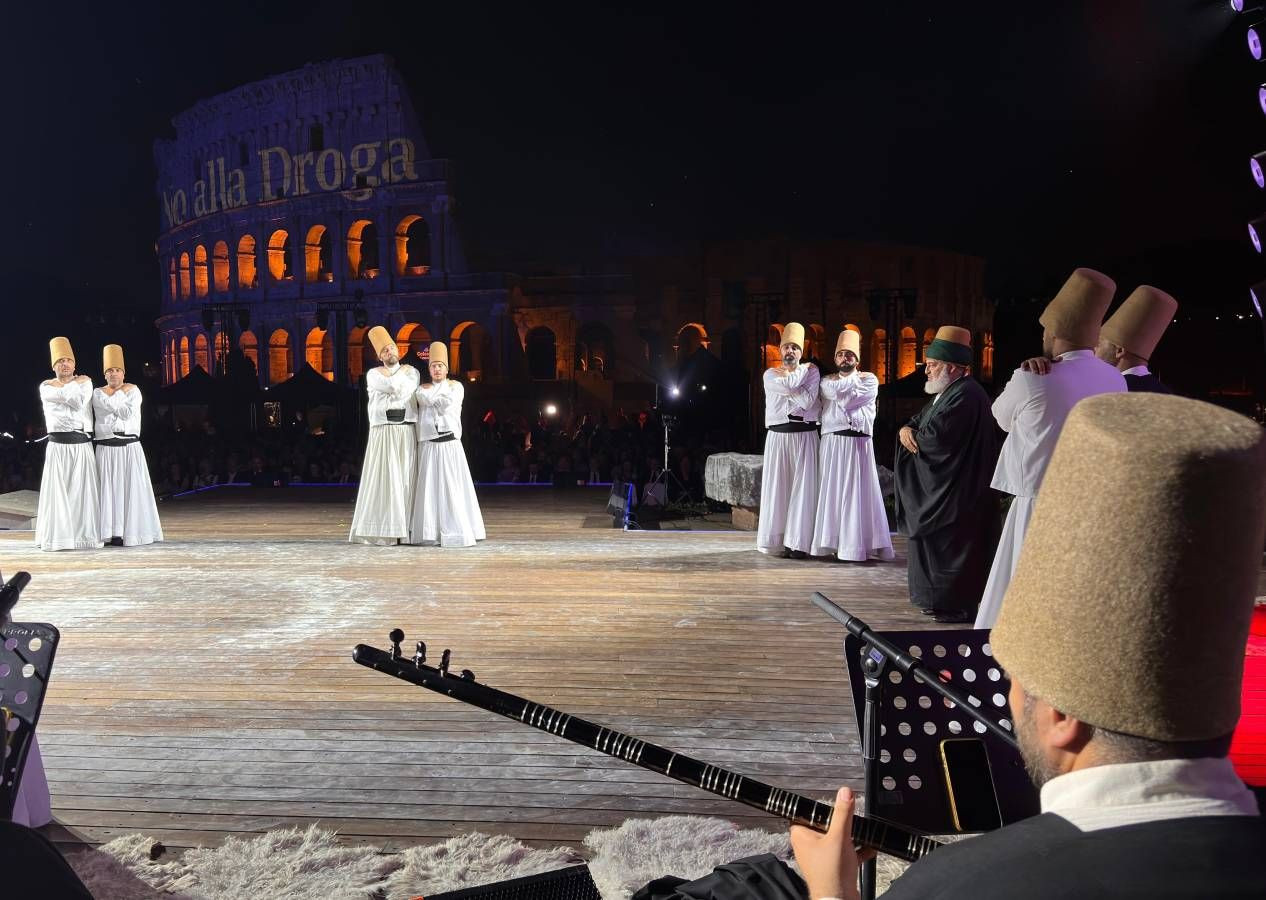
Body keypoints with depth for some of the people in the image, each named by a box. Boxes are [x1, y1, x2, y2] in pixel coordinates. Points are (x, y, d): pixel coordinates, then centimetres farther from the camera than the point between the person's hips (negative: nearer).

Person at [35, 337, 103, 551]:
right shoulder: (46, 386, 11)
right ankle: (57, 537, 2)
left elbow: (80, 402, -9)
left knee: (83, 491, -2)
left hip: (82, 445, 0)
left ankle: (84, 535, 1)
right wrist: (76, 382, 2)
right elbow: (60, 394, -10)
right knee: (57, 491, -2)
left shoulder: (85, 382, 9)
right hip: (57, 446, 0)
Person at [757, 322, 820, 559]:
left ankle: (798, 542, -2)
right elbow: (786, 386, -13)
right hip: (778, 435, 1)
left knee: (803, 487, -4)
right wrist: (804, 369, 1)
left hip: (805, 435, -1)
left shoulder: (811, 371, 8)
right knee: (777, 486, 0)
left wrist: (785, 378, -3)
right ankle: (778, 540, 5)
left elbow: (808, 400, -9)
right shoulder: (770, 374, 10)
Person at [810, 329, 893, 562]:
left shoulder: (869, 380, 5)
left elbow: (844, 399, -9)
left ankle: (858, 542, -1)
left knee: (858, 492, -4)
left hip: (858, 444, -2)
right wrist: (855, 378, 0)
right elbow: (835, 392, -10)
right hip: (832, 443, 2)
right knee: (831, 491, 0)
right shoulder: (827, 380, 13)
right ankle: (831, 541, 4)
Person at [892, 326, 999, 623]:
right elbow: (919, 420, 17)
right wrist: (906, 429, -7)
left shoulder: (966, 395, -20)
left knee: (950, 546, -3)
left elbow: (935, 436, -26)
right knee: (935, 543, 15)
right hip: (940, 487, 10)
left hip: (957, 493, -10)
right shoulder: (948, 391, 14)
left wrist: (912, 436, -4)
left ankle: (957, 606, 7)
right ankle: (940, 599, 24)